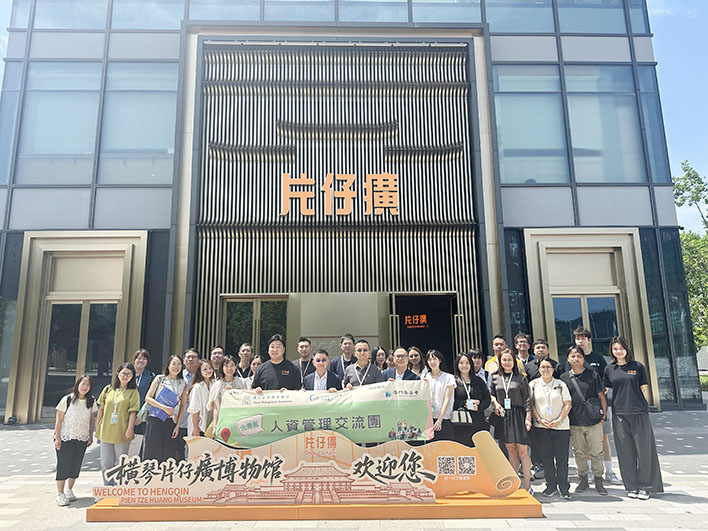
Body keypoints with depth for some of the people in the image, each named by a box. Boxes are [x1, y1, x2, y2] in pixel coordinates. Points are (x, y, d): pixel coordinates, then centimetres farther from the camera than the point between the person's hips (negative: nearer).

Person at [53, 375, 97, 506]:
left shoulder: (91, 401, 2)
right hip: (65, 438, -3)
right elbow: (59, 420, -6)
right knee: (63, 465, -3)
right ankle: (60, 493, 6)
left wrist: (91, 436, 8)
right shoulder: (67, 400, -9)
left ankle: (69, 490, 22)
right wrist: (57, 438, -9)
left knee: (76, 465, 7)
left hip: (82, 439, 3)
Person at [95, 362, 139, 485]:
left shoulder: (133, 392, -1)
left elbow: (133, 412, -7)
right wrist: (97, 427, 10)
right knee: (106, 463, 9)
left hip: (121, 433, -3)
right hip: (105, 431, 3)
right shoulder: (108, 389, 8)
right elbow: (101, 409, 12)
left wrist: (130, 428, -17)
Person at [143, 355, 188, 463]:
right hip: (155, 420, -2)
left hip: (171, 422, 2)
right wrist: (165, 408, -12)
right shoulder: (160, 379, 3)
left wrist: (178, 425, 1)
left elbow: (183, 405, 8)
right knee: (153, 453, -1)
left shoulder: (183, 383, 8)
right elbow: (148, 398, -1)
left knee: (169, 455, 1)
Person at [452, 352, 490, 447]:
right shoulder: (453, 382, 3)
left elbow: (488, 398, 9)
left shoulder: (479, 381, 14)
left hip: (479, 423, 2)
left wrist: (479, 407, -7)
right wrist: (464, 403, -12)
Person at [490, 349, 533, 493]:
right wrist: (495, 403, -1)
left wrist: (528, 417, -7)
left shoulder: (521, 378, 1)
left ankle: (527, 485, 2)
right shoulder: (495, 378, 8)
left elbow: (527, 399, 0)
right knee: (510, 450, 7)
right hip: (503, 416, 3)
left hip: (518, 416, -2)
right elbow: (491, 393, 19)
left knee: (522, 450, -4)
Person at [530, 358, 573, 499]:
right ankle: (551, 485, 18)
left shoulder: (560, 384, 4)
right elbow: (530, 404, 5)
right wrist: (539, 419, -7)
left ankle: (564, 487, 11)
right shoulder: (533, 384, 5)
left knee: (562, 458, 0)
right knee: (546, 457, 5)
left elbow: (568, 404, 2)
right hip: (541, 427, 1)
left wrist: (559, 420, -9)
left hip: (561, 426, -1)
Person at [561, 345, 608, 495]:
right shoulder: (564, 378, 3)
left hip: (594, 421, -1)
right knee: (579, 453, 10)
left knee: (596, 452, 4)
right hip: (574, 423, 2)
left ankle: (598, 481, 18)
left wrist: (603, 416, 0)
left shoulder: (592, 375, 0)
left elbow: (602, 397, 3)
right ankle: (583, 479, 23)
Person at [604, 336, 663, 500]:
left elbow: (644, 389, 7)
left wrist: (644, 408, 2)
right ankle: (631, 486, 15)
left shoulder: (637, 366, 5)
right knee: (626, 452, 5)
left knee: (644, 450, 0)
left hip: (639, 413, -1)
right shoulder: (609, 369, 8)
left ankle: (644, 487, 13)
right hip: (619, 414, 1)